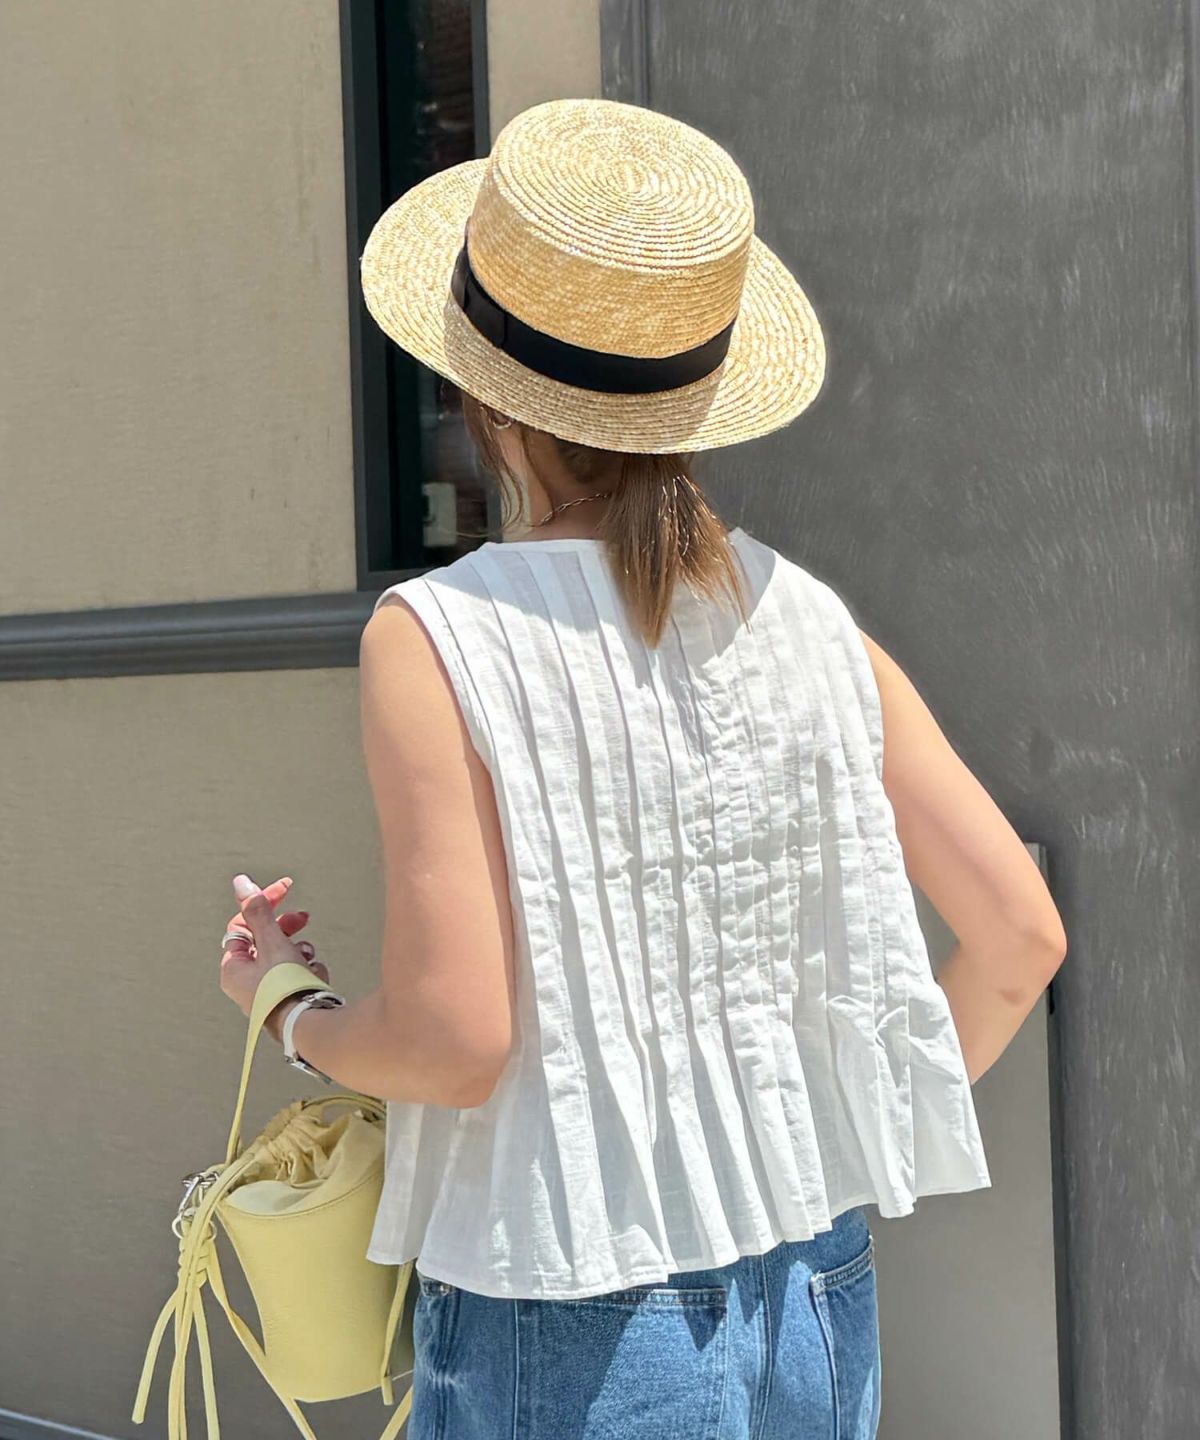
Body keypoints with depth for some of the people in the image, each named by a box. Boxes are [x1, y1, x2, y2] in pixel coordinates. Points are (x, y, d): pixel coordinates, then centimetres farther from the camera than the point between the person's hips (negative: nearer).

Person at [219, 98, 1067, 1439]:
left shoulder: (440, 639, -16)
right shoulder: (810, 621, -3)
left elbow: (453, 1040, -19)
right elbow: (1019, 933, -1)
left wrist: (287, 1005, 1)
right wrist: (858, 1135, 12)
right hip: (817, 1293, 5)